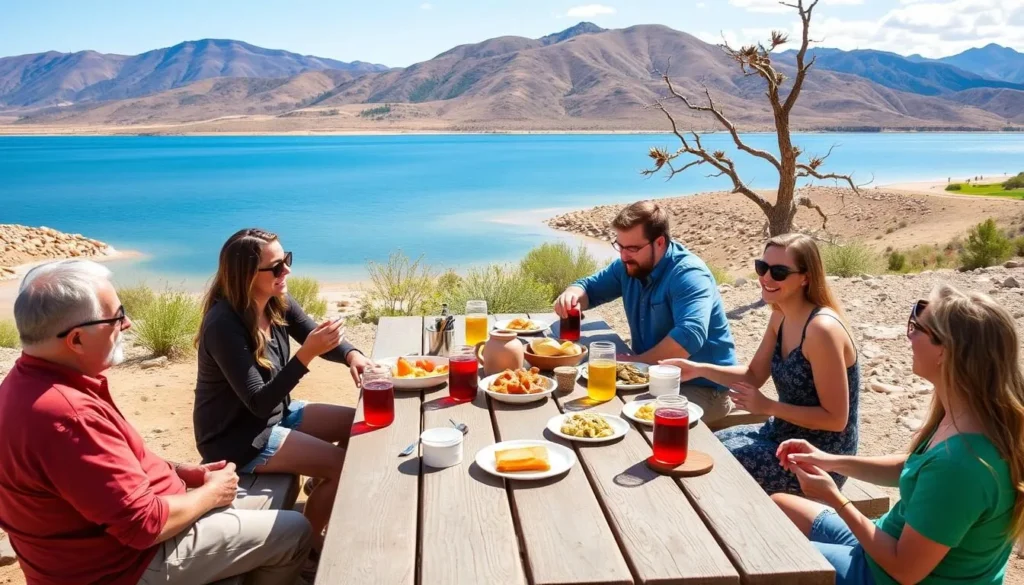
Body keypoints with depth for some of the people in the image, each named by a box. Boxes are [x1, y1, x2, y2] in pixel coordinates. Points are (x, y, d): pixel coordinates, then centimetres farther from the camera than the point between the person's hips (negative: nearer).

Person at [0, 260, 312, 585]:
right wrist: (211, 493, -12)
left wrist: (181, 472, 5)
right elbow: (145, 523, -29)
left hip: (112, 535, 10)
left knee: (267, 504, 21)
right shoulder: (66, 413, -33)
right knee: (294, 531, -2)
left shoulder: (31, 383, 1)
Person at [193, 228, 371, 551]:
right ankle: (308, 542, 7)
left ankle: (320, 484, 27)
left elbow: (318, 339, 3)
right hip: (236, 435, -8)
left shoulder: (278, 302, -6)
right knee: (343, 464, -16)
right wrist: (306, 355, -39)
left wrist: (352, 355, -20)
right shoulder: (223, 325, -28)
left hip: (278, 413, 8)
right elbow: (258, 403, -28)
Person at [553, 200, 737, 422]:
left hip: (702, 387, -8)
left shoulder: (689, 275, -22)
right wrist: (573, 293, -11)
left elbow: (689, 337, -36)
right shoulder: (628, 267, 4)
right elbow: (590, 287, 14)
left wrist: (637, 361, -27)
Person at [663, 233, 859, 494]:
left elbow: (835, 419, -23)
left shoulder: (822, 330, -26)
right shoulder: (781, 317, 1)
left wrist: (767, 406, -21)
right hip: (783, 434, 8)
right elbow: (753, 376, 10)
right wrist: (700, 369, -4)